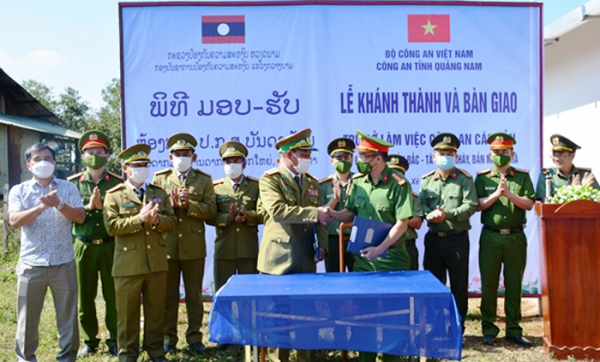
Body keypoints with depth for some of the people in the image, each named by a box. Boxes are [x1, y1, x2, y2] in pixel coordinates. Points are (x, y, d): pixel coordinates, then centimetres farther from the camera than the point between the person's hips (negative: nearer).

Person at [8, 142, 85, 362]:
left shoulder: (68, 188, 5)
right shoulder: (19, 191, 5)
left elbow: (80, 217, -5)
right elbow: (14, 221, -10)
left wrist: (58, 204, -20)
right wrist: (42, 206, -21)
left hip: (64, 264, 0)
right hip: (31, 264, 0)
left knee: (68, 316, 8)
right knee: (28, 317, 10)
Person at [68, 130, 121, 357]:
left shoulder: (117, 182, 1)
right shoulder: (72, 183, 3)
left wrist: (104, 207, -18)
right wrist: (88, 207, -17)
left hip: (111, 245, -1)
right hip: (83, 246, 1)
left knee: (113, 295, 4)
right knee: (85, 296, 9)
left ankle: (114, 341, 17)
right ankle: (90, 341, 23)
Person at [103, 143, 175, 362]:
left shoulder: (159, 193, 12)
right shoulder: (114, 195, 1)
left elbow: (171, 222, 5)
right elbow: (112, 226, -12)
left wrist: (156, 219, -15)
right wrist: (140, 219, -18)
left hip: (157, 262, 3)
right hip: (128, 264, -3)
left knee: (156, 309, 11)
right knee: (127, 311, 6)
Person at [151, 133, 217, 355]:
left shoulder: (204, 180, 5)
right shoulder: (159, 178, 8)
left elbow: (211, 210, -5)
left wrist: (189, 204, -18)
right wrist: (170, 204, -17)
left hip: (194, 247, 0)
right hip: (166, 246, 1)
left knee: (194, 295, 8)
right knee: (168, 295, 9)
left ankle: (194, 337, 19)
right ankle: (168, 338, 21)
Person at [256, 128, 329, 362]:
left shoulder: (312, 182, 15)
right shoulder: (269, 179, -5)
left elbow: (320, 219, 16)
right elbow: (278, 210, -22)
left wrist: (322, 245, 2)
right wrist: (314, 213, -22)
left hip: (306, 258, 5)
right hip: (279, 257, -5)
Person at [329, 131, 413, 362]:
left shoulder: (398, 183, -14)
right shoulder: (357, 181, 3)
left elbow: (402, 223, -16)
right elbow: (351, 213, 11)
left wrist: (380, 248, -23)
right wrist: (332, 215, -10)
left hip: (391, 260, -5)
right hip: (362, 258, 5)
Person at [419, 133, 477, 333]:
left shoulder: (464, 179, 0)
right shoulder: (426, 180, 10)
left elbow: (471, 205, -10)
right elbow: (420, 203, 1)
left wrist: (447, 215, -20)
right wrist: (429, 214, -20)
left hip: (457, 239, -3)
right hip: (433, 239, 3)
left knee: (459, 286, 5)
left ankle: (458, 329, 17)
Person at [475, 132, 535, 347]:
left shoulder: (523, 177, 7)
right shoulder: (482, 178, 6)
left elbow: (529, 204, -3)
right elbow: (478, 205, -3)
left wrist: (510, 195, -17)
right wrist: (497, 194, -16)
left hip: (516, 238, 1)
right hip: (490, 238, -1)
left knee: (514, 285, 8)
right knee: (488, 284, 3)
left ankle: (514, 329, 19)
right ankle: (489, 330, 14)